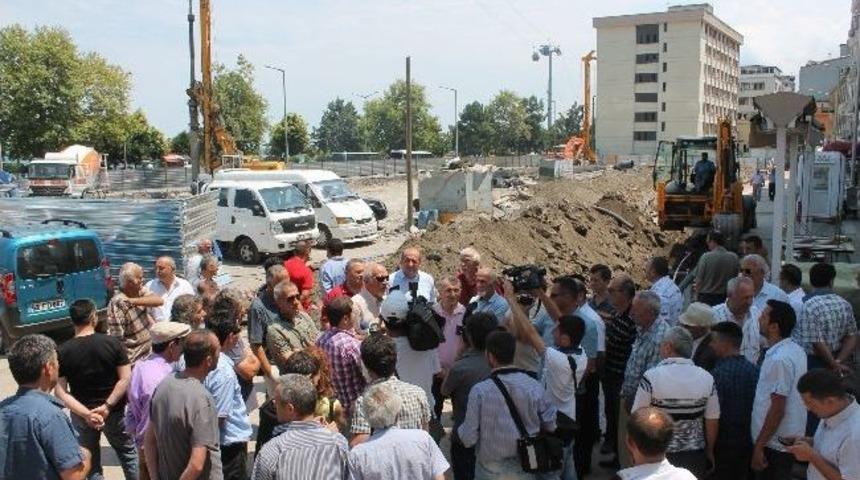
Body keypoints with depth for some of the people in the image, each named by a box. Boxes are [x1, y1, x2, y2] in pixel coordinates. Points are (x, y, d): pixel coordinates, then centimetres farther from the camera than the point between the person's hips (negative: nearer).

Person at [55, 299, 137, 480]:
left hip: (81, 415, 1)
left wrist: (86, 413, -17)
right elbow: (125, 378, -16)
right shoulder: (112, 343, -14)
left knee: (90, 462, 16)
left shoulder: (63, 352, -11)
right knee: (128, 453, 19)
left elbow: (61, 392, -14)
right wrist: (107, 406, -15)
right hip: (115, 411, -1)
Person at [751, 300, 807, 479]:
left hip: (775, 444, -9)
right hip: (790, 439, 9)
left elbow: (777, 410, -23)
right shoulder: (796, 350, 4)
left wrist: (759, 446, -16)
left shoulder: (779, 359, -24)